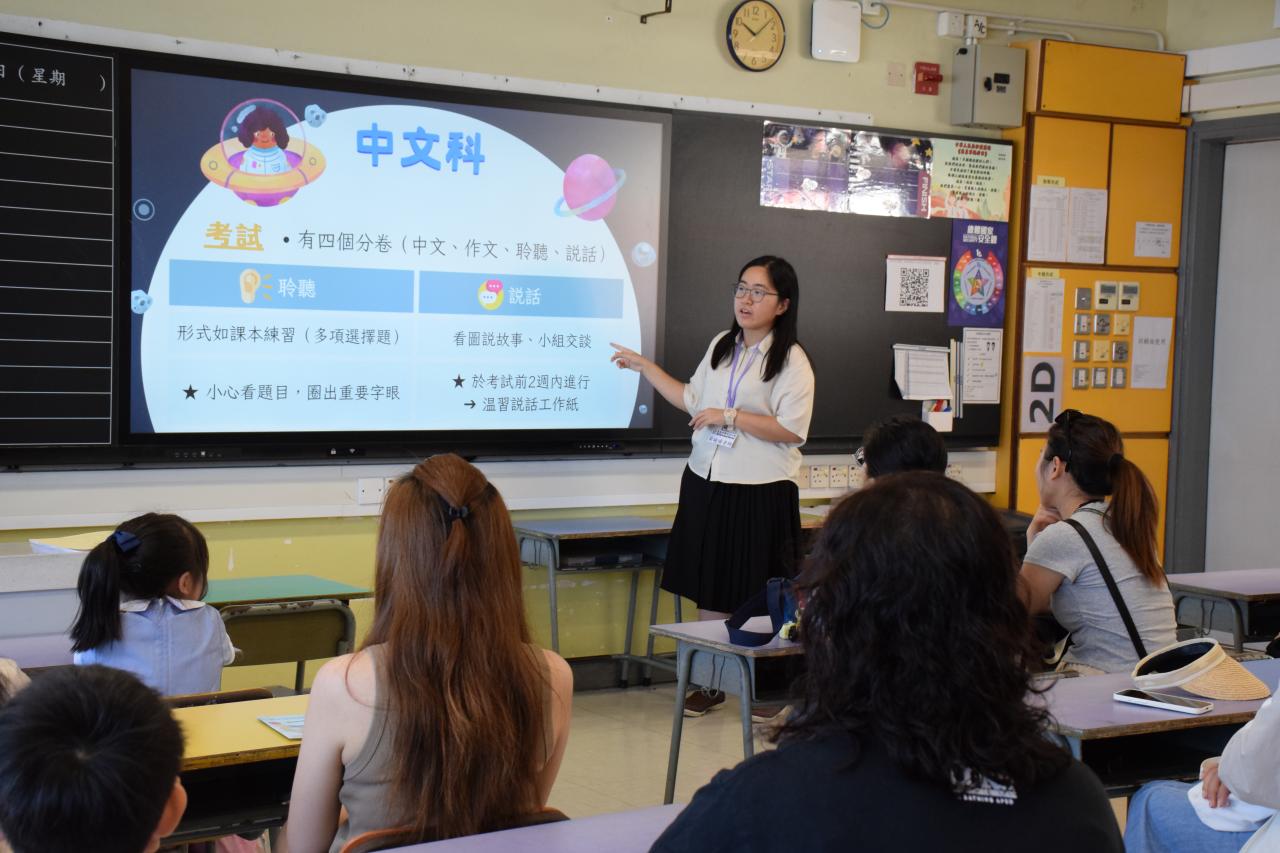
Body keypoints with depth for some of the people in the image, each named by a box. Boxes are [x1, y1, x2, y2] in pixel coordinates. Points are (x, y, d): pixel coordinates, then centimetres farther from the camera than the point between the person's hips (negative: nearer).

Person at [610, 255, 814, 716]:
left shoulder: (791, 360, -10)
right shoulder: (722, 345, 11)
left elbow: (792, 430, -18)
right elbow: (693, 400, 21)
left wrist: (729, 416, -18)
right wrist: (643, 366, 21)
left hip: (760, 492, -6)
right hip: (707, 483, 6)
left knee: (757, 597, 1)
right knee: (710, 589, 10)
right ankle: (712, 681, 22)